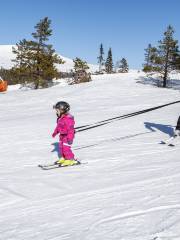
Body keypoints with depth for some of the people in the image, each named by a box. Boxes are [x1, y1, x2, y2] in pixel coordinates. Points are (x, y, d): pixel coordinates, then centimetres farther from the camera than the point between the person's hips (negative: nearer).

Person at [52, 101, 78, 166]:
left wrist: (70, 138, -27)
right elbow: (58, 126, 22)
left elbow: (71, 129, -26)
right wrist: (55, 132, 30)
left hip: (67, 136, -10)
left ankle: (70, 160, 4)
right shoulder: (60, 118, 6)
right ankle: (63, 158, 29)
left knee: (66, 148, -8)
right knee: (61, 147, 15)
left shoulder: (68, 118, -25)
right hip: (62, 135, 10)